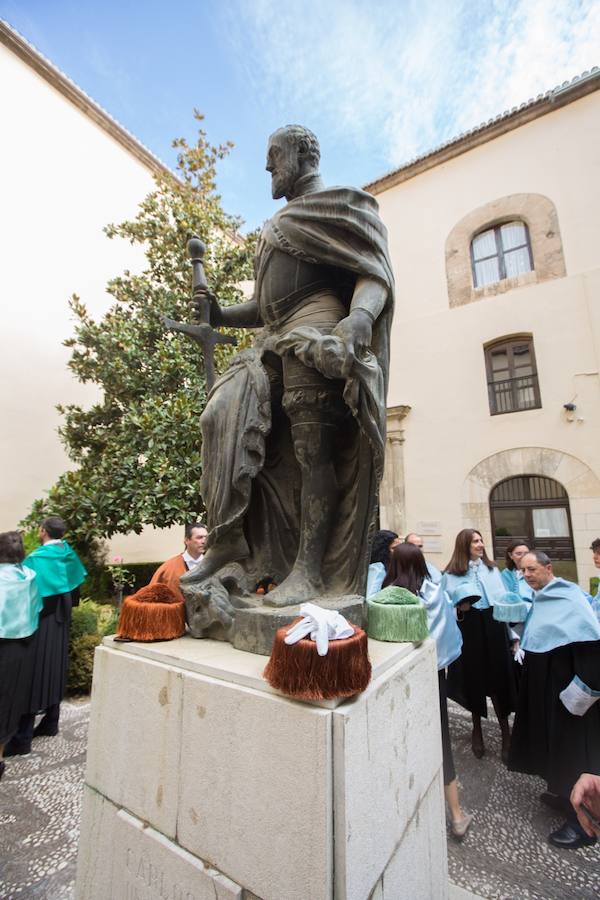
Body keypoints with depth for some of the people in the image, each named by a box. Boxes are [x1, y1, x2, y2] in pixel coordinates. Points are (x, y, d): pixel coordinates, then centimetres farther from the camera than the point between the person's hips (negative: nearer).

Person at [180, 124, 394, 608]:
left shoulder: (341, 204, 10)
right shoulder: (280, 223, 34)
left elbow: (375, 274, -5)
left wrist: (359, 317, -27)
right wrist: (224, 315, 15)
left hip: (317, 332, -7)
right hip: (276, 338, 8)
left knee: (312, 450, -17)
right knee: (225, 419, -11)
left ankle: (308, 570, -14)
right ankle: (229, 540, -8)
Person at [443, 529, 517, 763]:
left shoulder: (491, 568, 8)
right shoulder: (451, 574, -5)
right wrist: (458, 608, -21)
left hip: (493, 626, 2)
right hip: (468, 629, -2)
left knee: (498, 676, 5)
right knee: (474, 677, 11)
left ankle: (505, 732, 23)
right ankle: (477, 729, 32)